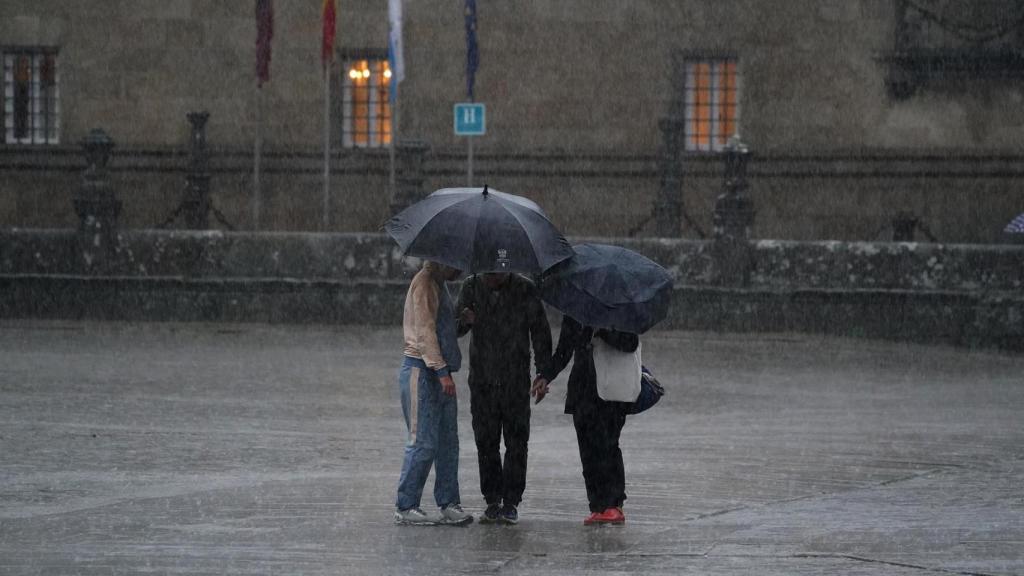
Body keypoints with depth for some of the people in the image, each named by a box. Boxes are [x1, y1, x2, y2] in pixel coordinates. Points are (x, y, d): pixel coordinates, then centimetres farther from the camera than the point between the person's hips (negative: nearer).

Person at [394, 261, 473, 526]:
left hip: (438, 371, 10)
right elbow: (424, 330, -18)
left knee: (447, 442, 8)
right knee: (424, 442, -9)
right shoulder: (424, 283, -10)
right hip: (421, 371, -10)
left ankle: (449, 504, 10)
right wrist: (442, 371, -22)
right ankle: (405, 507, -4)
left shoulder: (439, 285, 20)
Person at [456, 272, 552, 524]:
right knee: (486, 442, 2)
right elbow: (454, 328, 2)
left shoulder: (525, 290, -2)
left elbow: (539, 331, 2)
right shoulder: (472, 287, 3)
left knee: (516, 442, -1)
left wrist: (543, 371, -5)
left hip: (515, 380, -2)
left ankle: (511, 503, 3)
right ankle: (492, 501, 8)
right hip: (482, 379, 2)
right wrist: (465, 321, -23)